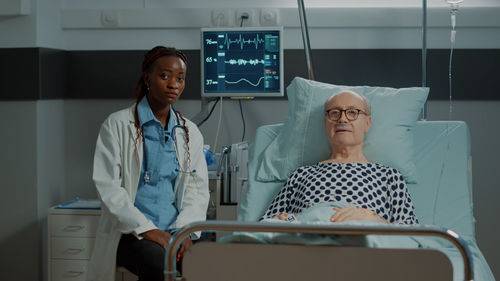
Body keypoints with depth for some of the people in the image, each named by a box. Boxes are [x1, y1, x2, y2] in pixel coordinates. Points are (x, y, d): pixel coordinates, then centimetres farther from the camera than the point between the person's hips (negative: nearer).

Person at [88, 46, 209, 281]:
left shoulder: (190, 132, 15)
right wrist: (145, 228, -17)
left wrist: (185, 229, -9)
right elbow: (107, 186, -7)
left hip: (175, 230, 3)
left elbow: (198, 189, 10)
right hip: (129, 232, -3)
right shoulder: (117, 125, 1)